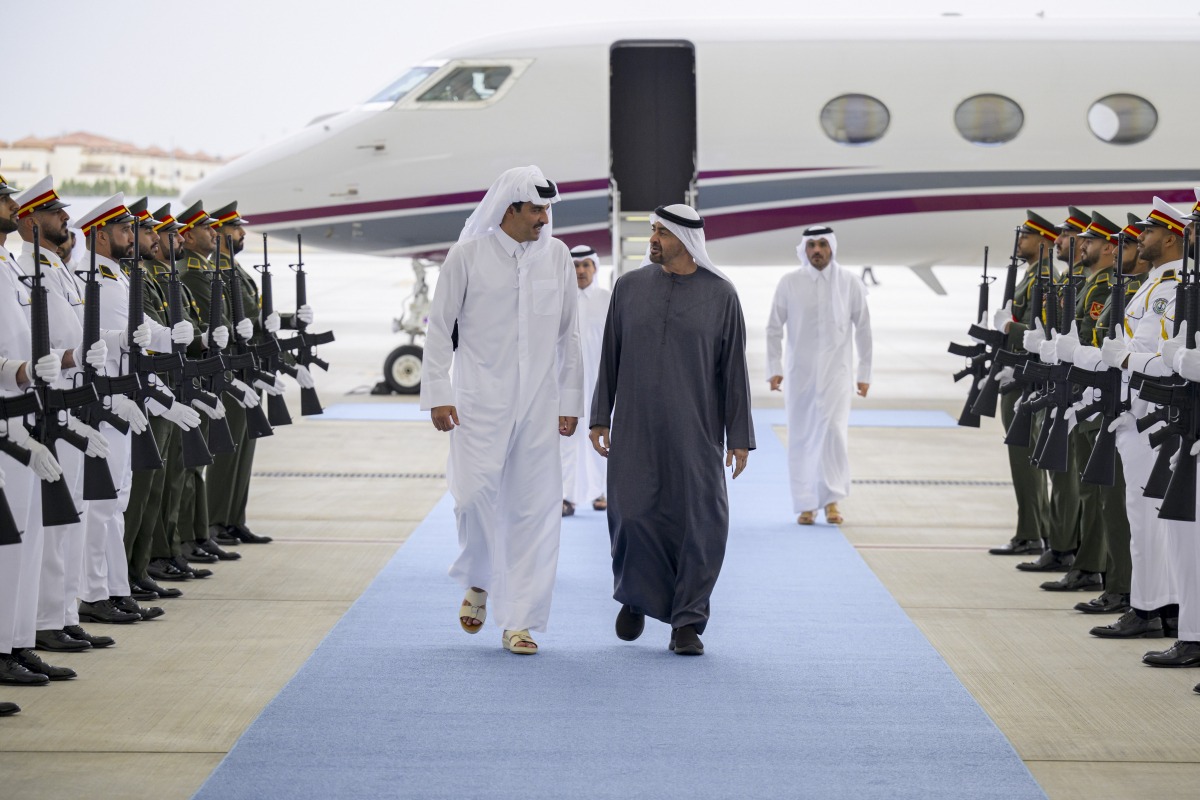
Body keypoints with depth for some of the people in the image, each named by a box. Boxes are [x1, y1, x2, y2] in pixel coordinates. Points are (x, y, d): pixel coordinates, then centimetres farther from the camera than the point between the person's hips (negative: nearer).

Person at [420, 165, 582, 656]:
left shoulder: (557, 256, 7)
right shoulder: (468, 255, -2)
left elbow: (568, 335, 12)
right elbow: (439, 326, 2)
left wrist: (570, 400, 9)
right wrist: (438, 394, -4)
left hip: (538, 403, 3)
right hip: (480, 398, -3)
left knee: (535, 509, 1)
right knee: (476, 493, -15)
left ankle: (518, 623, 9)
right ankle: (479, 582, 15)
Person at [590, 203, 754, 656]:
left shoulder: (720, 295, -1)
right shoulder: (629, 287, 4)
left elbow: (733, 369, 0)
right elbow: (610, 356, 8)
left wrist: (740, 436, -2)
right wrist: (600, 418, 4)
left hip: (695, 431, -1)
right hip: (636, 428, 1)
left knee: (698, 524, -5)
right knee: (631, 514, -6)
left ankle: (685, 624, 6)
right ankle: (636, 595, 22)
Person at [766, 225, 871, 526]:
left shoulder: (850, 284, 1)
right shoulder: (789, 283, 0)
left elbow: (863, 329, 7)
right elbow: (774, 328, 5)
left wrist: (864, 373, 7)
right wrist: (774, 368, 0)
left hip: (836, 370, -1)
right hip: (800, 371, 1)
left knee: (833, 430, -14)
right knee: (800, 438, 3)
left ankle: (831, 500, -2)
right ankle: (805, 505, 12)